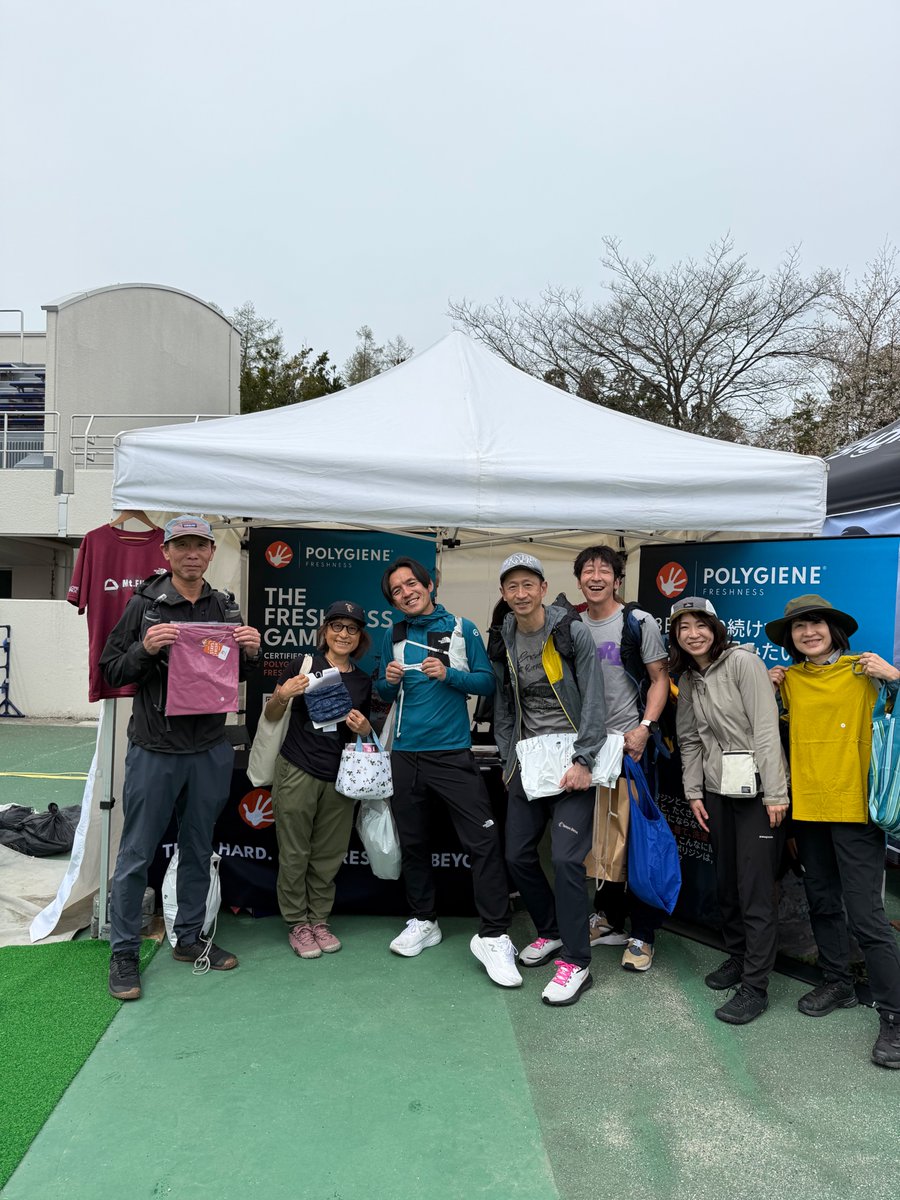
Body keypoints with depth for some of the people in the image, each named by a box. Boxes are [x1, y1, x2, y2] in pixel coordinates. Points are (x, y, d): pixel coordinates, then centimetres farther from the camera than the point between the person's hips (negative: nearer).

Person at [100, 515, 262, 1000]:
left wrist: (250, 652, -7)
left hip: (210, 750, 4)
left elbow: (238, 676, 15)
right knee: (136, 854, 6)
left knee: (198, 850, 15)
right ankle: (123, 952, 21)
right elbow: (111, 670, -4)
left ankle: (189, 938, 32)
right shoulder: (144, 605, -5)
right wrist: (146, 649, -22)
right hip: (155, 748, -4)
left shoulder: (226, 607, 6)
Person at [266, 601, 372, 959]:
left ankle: (319, 921, 26)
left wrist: (364, 729, -4)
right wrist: (281, 696, -17)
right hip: (297, 772, -3)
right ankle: (297, 925, 20)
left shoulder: (363, 682, 9)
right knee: (294, 853, 5)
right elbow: (271, 716, 4)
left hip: (340, 778, 3)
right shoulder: (303, 665, -3)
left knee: (328, 855, 10)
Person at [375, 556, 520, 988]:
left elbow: (487, 682, -2)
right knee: (413, 842, 13)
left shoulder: (462, 628, 0)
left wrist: (448, 674, -17)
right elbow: (383, 694, 14)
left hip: (453, 753, -3)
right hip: (406, 754, 4)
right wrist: (389, 681, -8)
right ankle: (423, 922, 31)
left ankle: (493, 937, -1)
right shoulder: (393, 635, 9)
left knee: (483, 840, -10)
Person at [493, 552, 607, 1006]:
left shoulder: (572, 633, -9)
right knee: (517, 854, 8)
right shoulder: (503, 642, 7)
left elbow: (593, 700, -11)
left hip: (570, 761, -5)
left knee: (565, 858, -11)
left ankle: (576, 962, 4)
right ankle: (551, 931, 32)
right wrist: (507, 759, 8)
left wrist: (583, 761, -16)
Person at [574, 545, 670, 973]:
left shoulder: (639, 623, -3)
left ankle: (641, 934, 12)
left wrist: (644, 728, -16)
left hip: (630, 744, -4)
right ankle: (609, 917, 30)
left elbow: (660, 679, -4)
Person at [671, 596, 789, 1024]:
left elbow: (767, 727, -16)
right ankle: (737, 956, 32)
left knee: (755, 888, -3)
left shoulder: (743, 661, -11)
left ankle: (755, 985, 8)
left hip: (756, 790, -6)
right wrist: (693, 792, 6)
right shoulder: (688, 680, 9)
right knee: (726, 881, 14)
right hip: (717, 792, 6)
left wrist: (775, 793, -18)